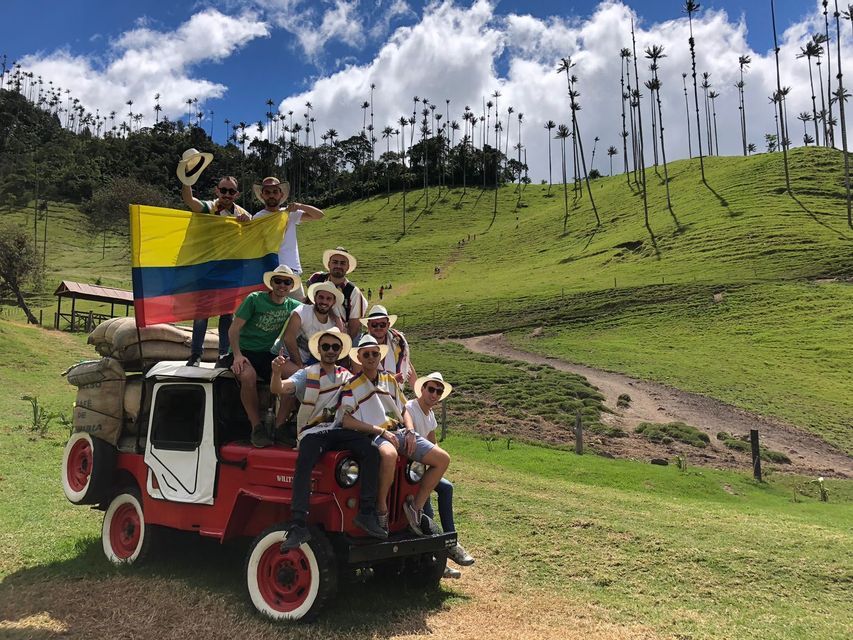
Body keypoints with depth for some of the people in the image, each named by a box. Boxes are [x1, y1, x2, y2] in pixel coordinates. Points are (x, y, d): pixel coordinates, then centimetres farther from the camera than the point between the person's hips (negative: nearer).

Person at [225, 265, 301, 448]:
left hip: (267, 354, 3)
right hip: (244, 351, -3)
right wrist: (237, 355, -17)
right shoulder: (254, 299, -1)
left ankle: (279, 426, -17)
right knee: (248, 376, -36)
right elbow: (234, 329, -3)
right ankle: (257, 427, -21)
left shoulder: (293, 306, 9)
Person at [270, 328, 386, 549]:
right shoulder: (307, 374, 8)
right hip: (312, 431, -2)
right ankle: (298, 525, -35)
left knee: (370, 449, -25)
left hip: (339, 430, 2)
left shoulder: (346, 376, 17)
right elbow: (278, 389, -6)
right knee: (304, 462, -34)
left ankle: (366, 513, -22)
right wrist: (276, 372, -29)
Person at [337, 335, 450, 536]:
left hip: (399, 431, 7)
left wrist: (410, 431, 3)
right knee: (389, 455, -42)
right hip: (374, 435, -7)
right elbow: (346, 421, -14)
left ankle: (415, 506, 3)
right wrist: (381, 431, -18)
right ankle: (381, 508, -19)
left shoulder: (390, 380, 17)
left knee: (443, 459, -4)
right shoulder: (352, 386, -2)